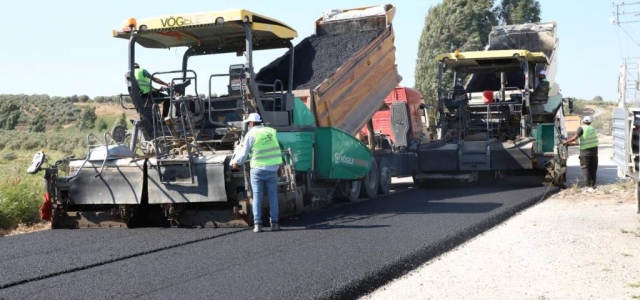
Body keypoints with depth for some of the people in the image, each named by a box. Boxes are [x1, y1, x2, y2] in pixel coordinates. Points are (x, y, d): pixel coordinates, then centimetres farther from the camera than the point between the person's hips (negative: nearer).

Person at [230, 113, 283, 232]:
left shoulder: (251, 134, -6)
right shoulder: (271, 131, 7)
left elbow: (244, 153, -2)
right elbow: (275, 148, 12)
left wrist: (236, 162, 15)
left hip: (258, 169, -3)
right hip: (272, 168, 3)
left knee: (257, 196, 3)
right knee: (273, 196, 9)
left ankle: (257, 224, -2)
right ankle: (274, 223, 6)